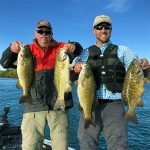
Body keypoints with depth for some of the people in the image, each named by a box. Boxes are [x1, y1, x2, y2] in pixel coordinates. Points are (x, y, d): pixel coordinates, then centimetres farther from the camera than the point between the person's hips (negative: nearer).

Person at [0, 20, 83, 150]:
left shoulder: (60, 48, 10)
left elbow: (80, 55, 1)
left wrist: (74, 48, -22)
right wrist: (11, 50, -16)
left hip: (58, 104, 0)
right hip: (33, 105, 1)